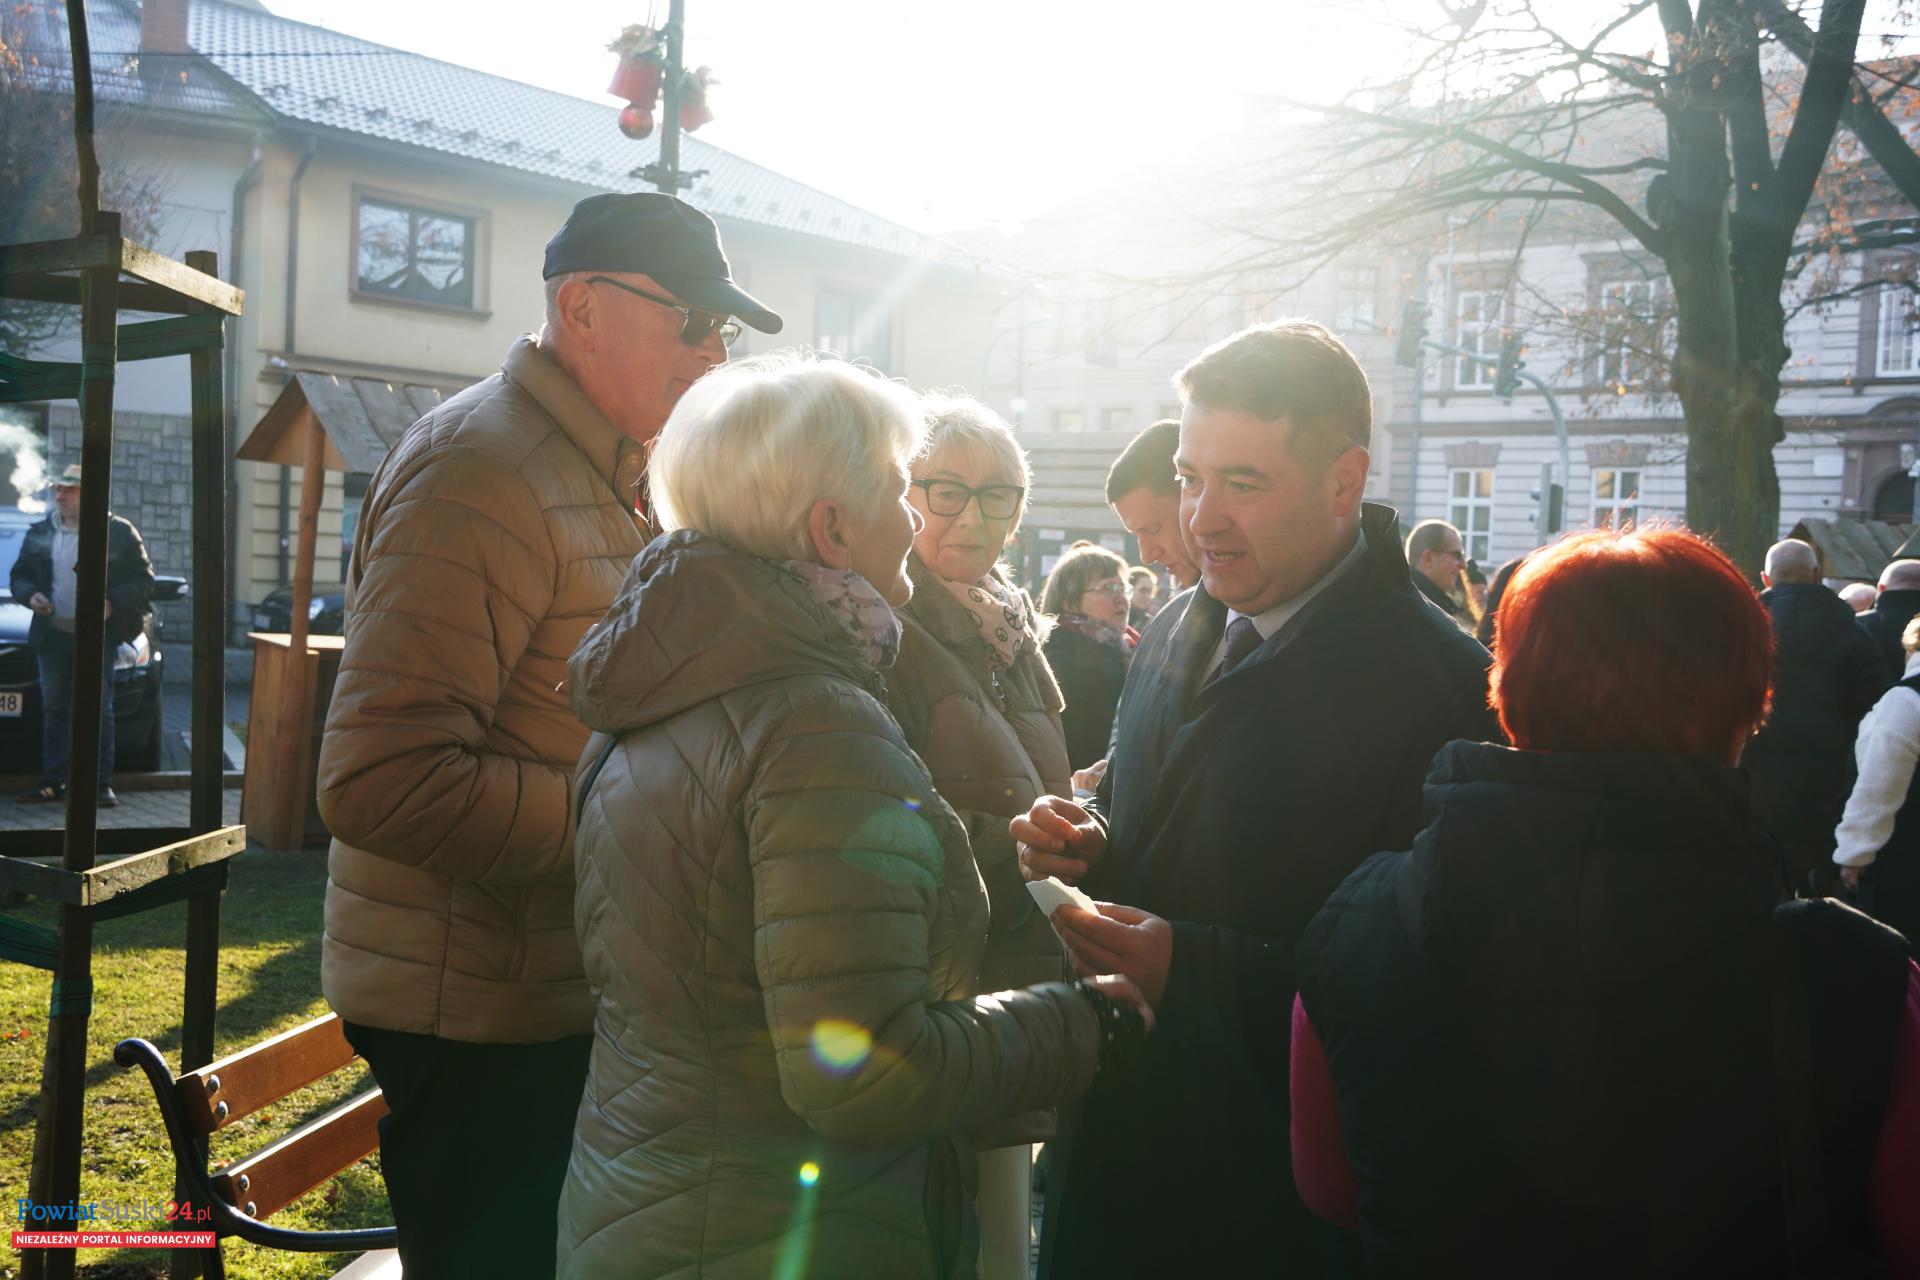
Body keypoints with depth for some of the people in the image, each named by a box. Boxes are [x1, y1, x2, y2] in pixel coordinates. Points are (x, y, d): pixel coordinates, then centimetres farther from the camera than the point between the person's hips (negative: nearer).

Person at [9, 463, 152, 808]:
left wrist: (112, 603, -17)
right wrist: (30, 595, -5)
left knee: (99, 710, -3)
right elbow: (19, 576, 17)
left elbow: (143, 579, -2)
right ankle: (52, 781, 15)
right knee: (54, 708, 8)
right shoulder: (39, 532, 11)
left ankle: (102, 783, -1)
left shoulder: (119, 532, -1)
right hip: (53, 634, 4)